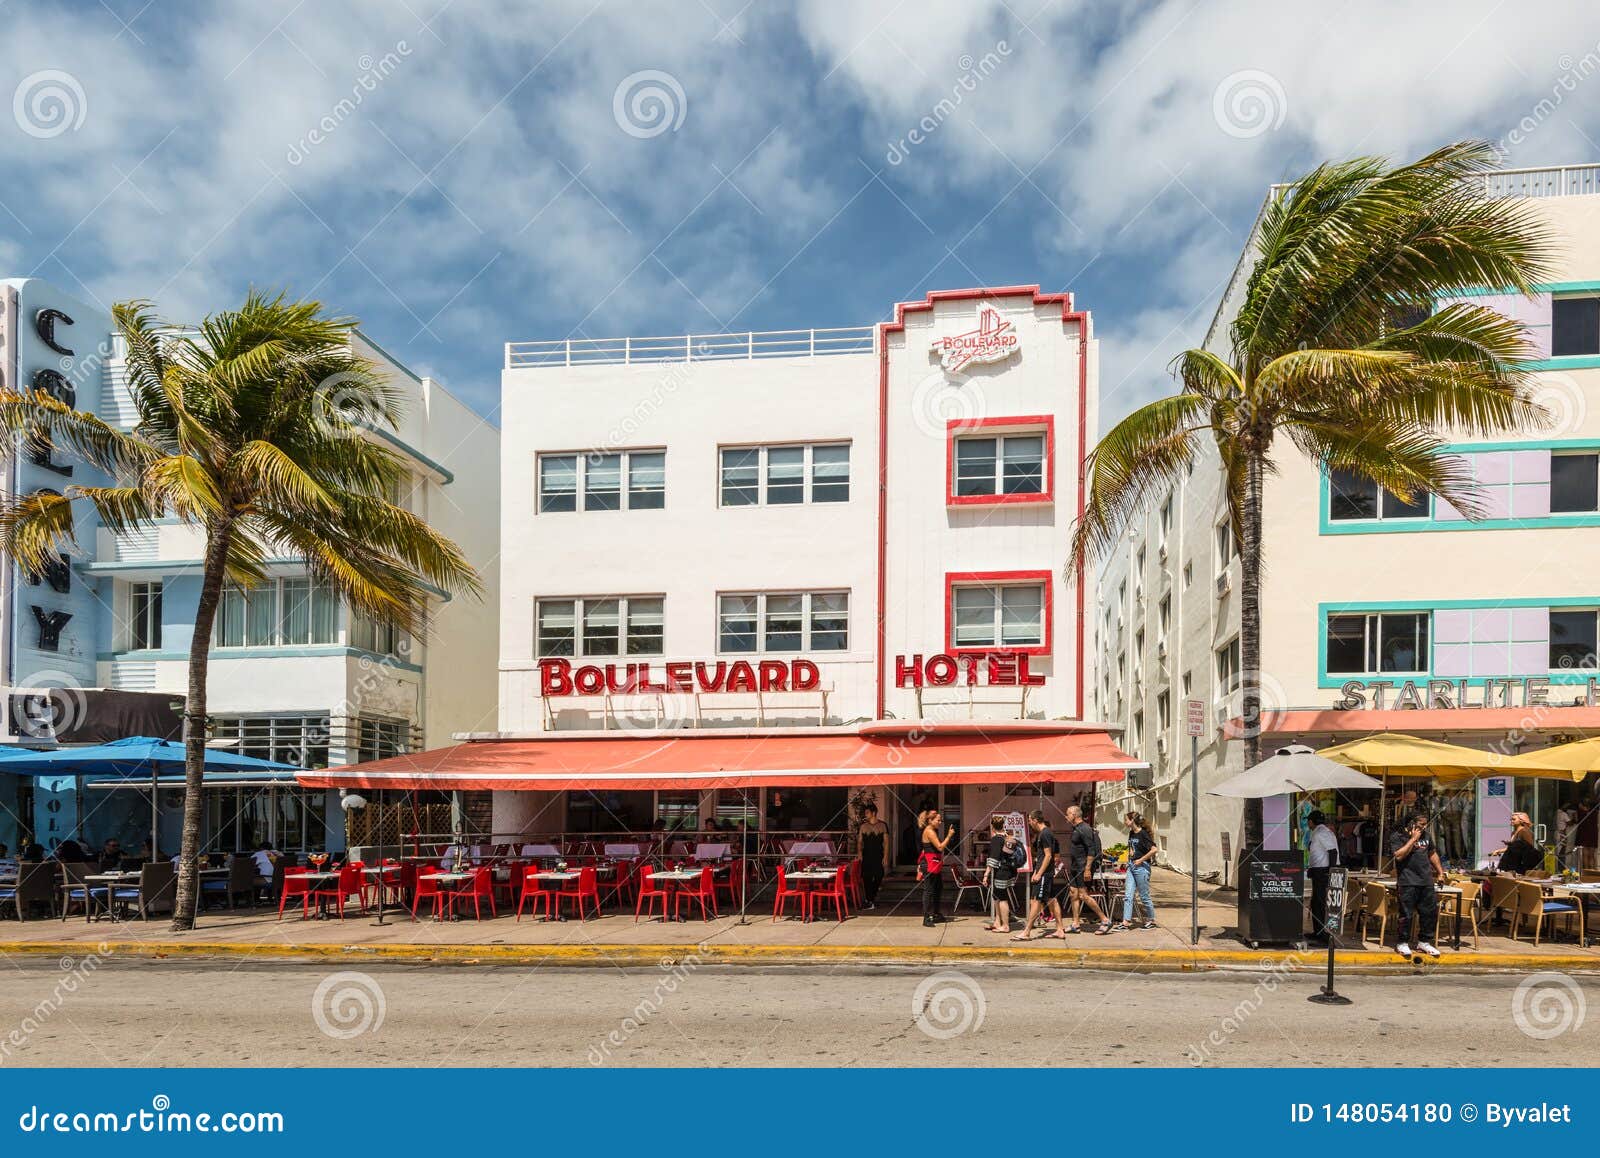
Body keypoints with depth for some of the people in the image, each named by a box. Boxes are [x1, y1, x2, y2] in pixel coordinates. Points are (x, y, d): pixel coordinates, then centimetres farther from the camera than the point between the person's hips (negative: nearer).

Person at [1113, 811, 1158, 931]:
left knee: (1144, 896, 3)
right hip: (1131, 866, 8)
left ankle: (1153, 920, 19)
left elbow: (1154, 850, -23)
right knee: (1127, 895, 1)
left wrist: (1140, 860, -18)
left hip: (1141, 867, -8)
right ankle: (1126, 922, 0)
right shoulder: (1131, 833, 11)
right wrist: (1130, 861, 11)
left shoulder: (1143, 834, -14)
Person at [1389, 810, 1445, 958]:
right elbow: (1399, 855, -17)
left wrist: (1440, 872, 27)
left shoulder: (1426, 836, 17)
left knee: (1430, 912, 6)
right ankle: (1403, 943, 6)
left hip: (1427, 881, 6)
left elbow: (1433, 854, 30)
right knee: (1407, 914, -6)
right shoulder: (1397, 837, -3)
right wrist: (1413, 839, -14)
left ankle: (1424, 941, 22)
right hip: (1408, 882, -6)